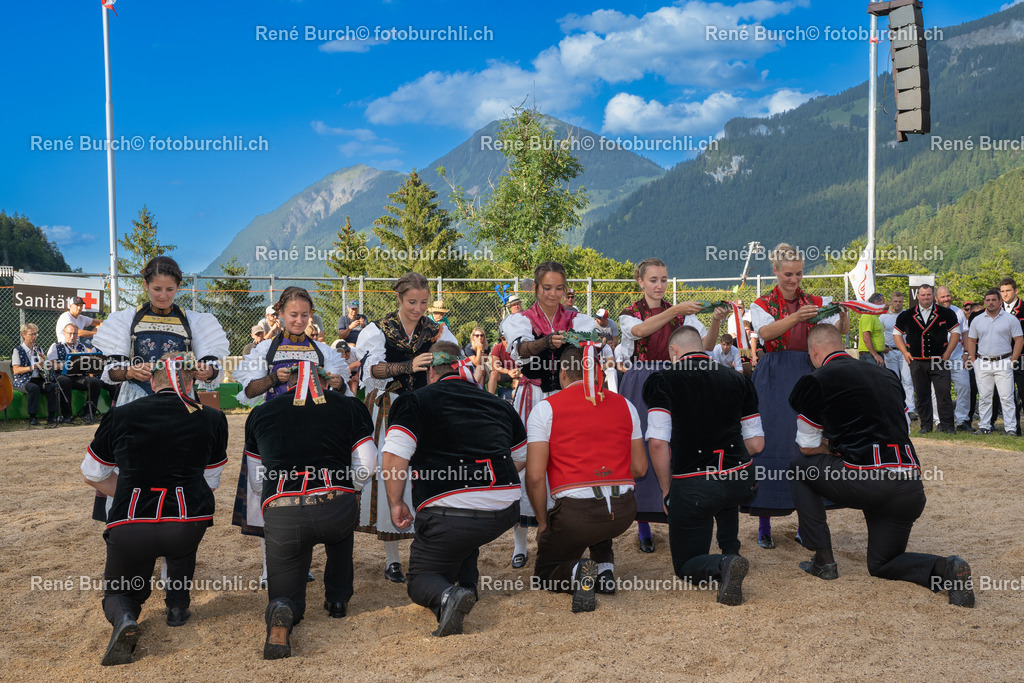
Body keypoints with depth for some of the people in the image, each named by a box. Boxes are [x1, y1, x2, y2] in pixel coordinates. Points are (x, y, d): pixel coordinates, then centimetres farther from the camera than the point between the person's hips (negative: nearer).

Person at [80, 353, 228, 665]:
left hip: (128, 527, 1)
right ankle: (177, 605, 26)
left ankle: (124, 617, -9)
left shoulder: (121, 415, 8)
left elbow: (93, 475, 20)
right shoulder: (212, 419, 7)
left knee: (118, 594, 28)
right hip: (187, 529, 0)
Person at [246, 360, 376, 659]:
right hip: (337, 509, 0)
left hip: (280, 515, 0)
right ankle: (338, 600, 33)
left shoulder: (260, 414, 19)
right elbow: (366, 465, 12)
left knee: (285, 597, 18)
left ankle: (282, 615, -17)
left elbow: (257, 477, 26)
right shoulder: (349, 407, 14)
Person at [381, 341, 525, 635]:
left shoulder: (414, 402, 3)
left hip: (449, 517, -5)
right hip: (506, 513, 5)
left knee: (420, 580, 15)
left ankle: (447, 596, -16)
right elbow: (521, 458, 27)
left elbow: (394, 457, -10)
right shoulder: (499, 404, 17)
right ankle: (467, 584, 28)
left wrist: (396, 503, 4)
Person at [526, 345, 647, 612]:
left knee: (544, 574, 22)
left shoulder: (545, 408, -1)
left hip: (576, 514, -4)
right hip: (623, 513, 4)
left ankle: (578, 572, -11)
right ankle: (605, 569, 23)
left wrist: (543, 523, 7)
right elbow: (640, 469, 13)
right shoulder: (624, 405, 11)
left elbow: (535, 477, -7)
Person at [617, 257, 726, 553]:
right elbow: (640, 330, -23)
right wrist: (676, 311, -36)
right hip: (641, 387, -2)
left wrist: (716, 323, -21)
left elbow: (705, 346, -1)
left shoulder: (680, 313, 9)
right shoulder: (629, 314, 2)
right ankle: (643, 525, 7)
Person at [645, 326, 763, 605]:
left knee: (685, 565, 15)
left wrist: (667, 492, 1)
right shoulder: (738, 380, 9)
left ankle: (723, 565, -17)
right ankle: (731, 551, 31)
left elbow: (658, 443, -12)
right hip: (741, 483, 4)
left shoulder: (663, 381, -3)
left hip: (693, 487, -4)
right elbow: (756, 444, 11)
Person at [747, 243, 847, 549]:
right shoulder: (762, 305, 4)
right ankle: (764, 524, 3)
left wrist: (843, 316, -26)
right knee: (770, 441, -6)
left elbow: (840, 330, -4)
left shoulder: (817, 303, 11)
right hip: (775, 377, -2)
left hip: (808, 375, 2)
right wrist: (796, 317, -33)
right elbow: (765, 332, -17)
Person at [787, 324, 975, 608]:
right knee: (882, 564, 25)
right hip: (911, 488, 7)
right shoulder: (886, 375, 21)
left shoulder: (816, 381, 3)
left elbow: (808, 447, 9)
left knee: (799, 467, 21)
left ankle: (823, 560, 16)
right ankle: (944, 570, -3)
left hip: (865, 483, -6)